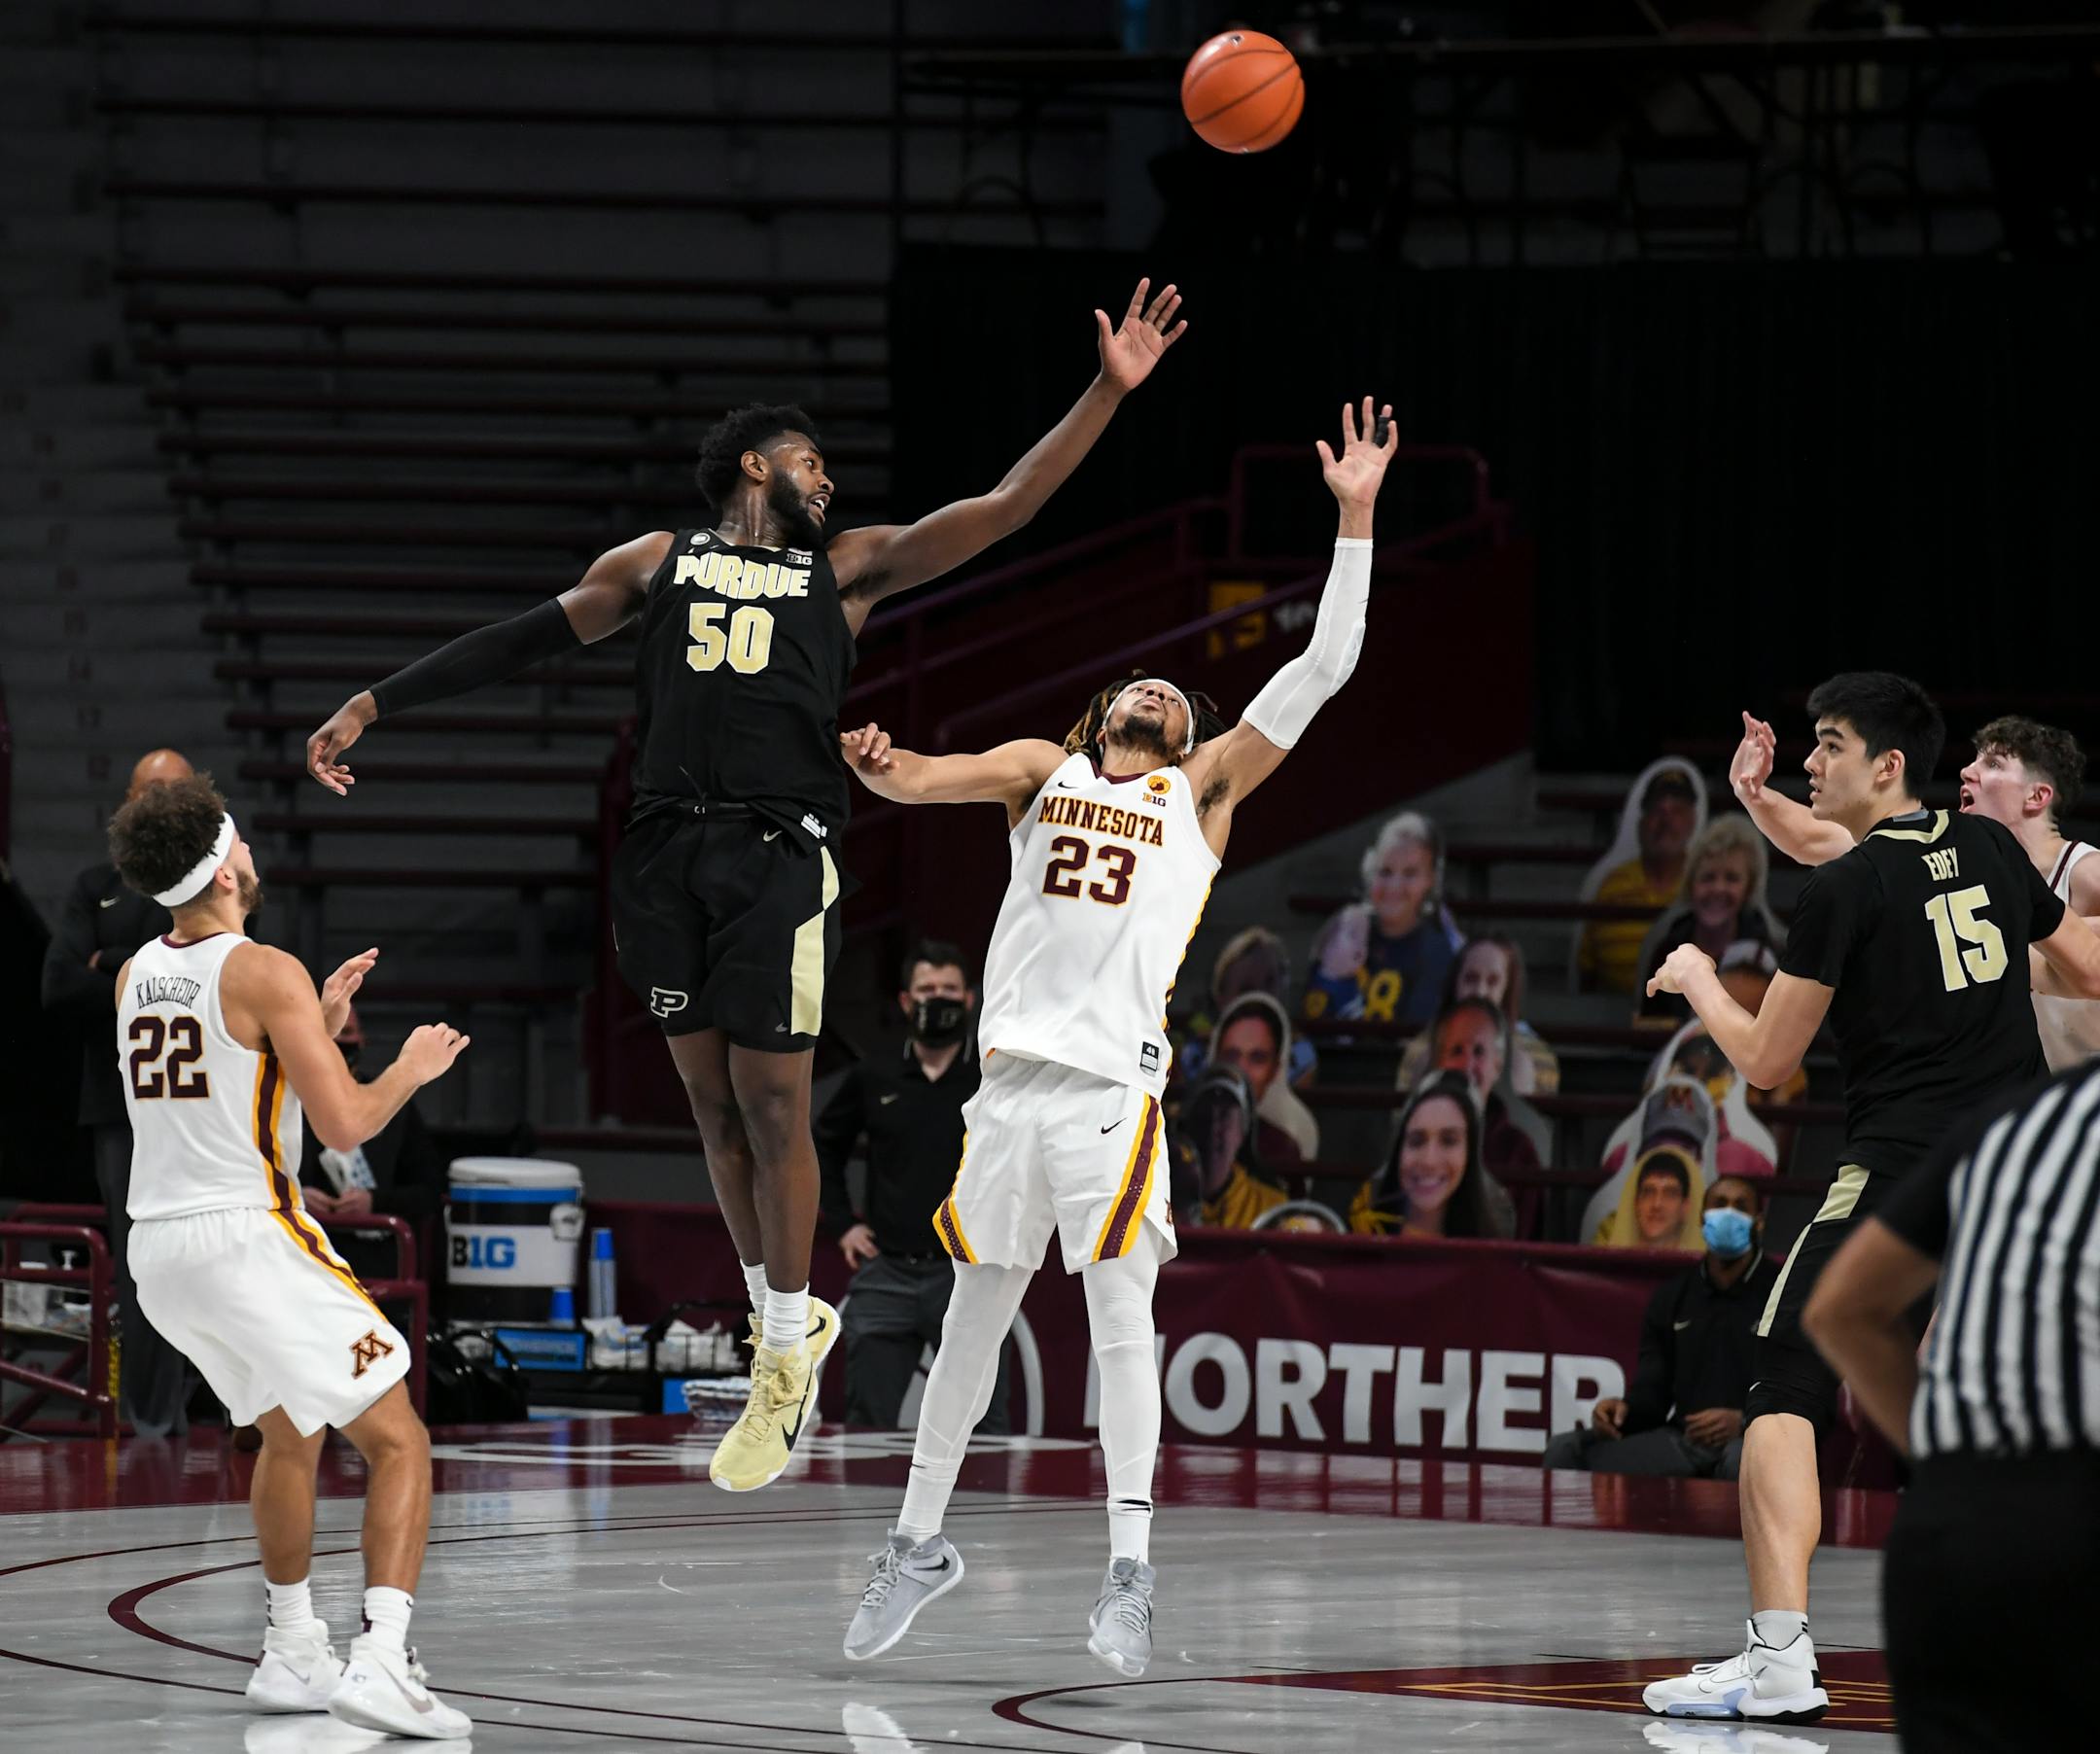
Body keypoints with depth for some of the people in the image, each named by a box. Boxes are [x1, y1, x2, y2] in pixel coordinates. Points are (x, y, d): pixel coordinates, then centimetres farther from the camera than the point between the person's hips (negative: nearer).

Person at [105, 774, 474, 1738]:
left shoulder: (137, 975, 11)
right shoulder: (266, 974, -13)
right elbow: (345, 1125, -16)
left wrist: (318, 1024, 25)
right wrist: (410, 1070, 3)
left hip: (159, 1248, 8)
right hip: (249, 1236, -8)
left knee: (288, 1432, 28)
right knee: (397, 1442, -4)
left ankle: (293, 1653, 32)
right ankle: (379, 1661, -20)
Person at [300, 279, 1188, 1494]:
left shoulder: (847, 568, 15)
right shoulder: (659, 563, 19)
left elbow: (1003, 511, 9)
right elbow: (522, 643, 21)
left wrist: (1109, 393, 1)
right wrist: (372, 708, 19)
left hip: (782, 856, -2)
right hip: (670, 849, 2)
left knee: (773, 1103, -5)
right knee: (713, 1100, 6)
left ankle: (787, 1355, 6)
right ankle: (788, 1324, 19)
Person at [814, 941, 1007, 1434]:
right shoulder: (872, 1078, 8)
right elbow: (825, 1148, 24)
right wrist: (843, 1223, 14)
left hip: (968, 1276, -2)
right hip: (885, 1274, 2)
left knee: (983, 1428, 0)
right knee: (867, 1427, 3)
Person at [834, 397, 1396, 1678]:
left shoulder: (1202, 790, 12)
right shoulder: (1045, 769, 17)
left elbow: (1323, 670, 6)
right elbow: (935, 779, 2)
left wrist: (1356, 518, 0)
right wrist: (881, 768, -22)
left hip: (1116, 1085, -2)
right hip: (1015, 1077, 2)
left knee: (1122, 1317, -6)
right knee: (975, 1313, 9)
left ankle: (1131, 1572, -6)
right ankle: (921, 1543, 19)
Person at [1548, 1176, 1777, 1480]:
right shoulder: (1672, 1297, 18)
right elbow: (1652, 1390, 16)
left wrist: (1744, 1421, -21)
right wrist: (1624, 1409, -9)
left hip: (1754, 1441, -5)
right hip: (1681, 1440, 5)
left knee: (1742, 1458, -43)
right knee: (1567, 1451, -14)